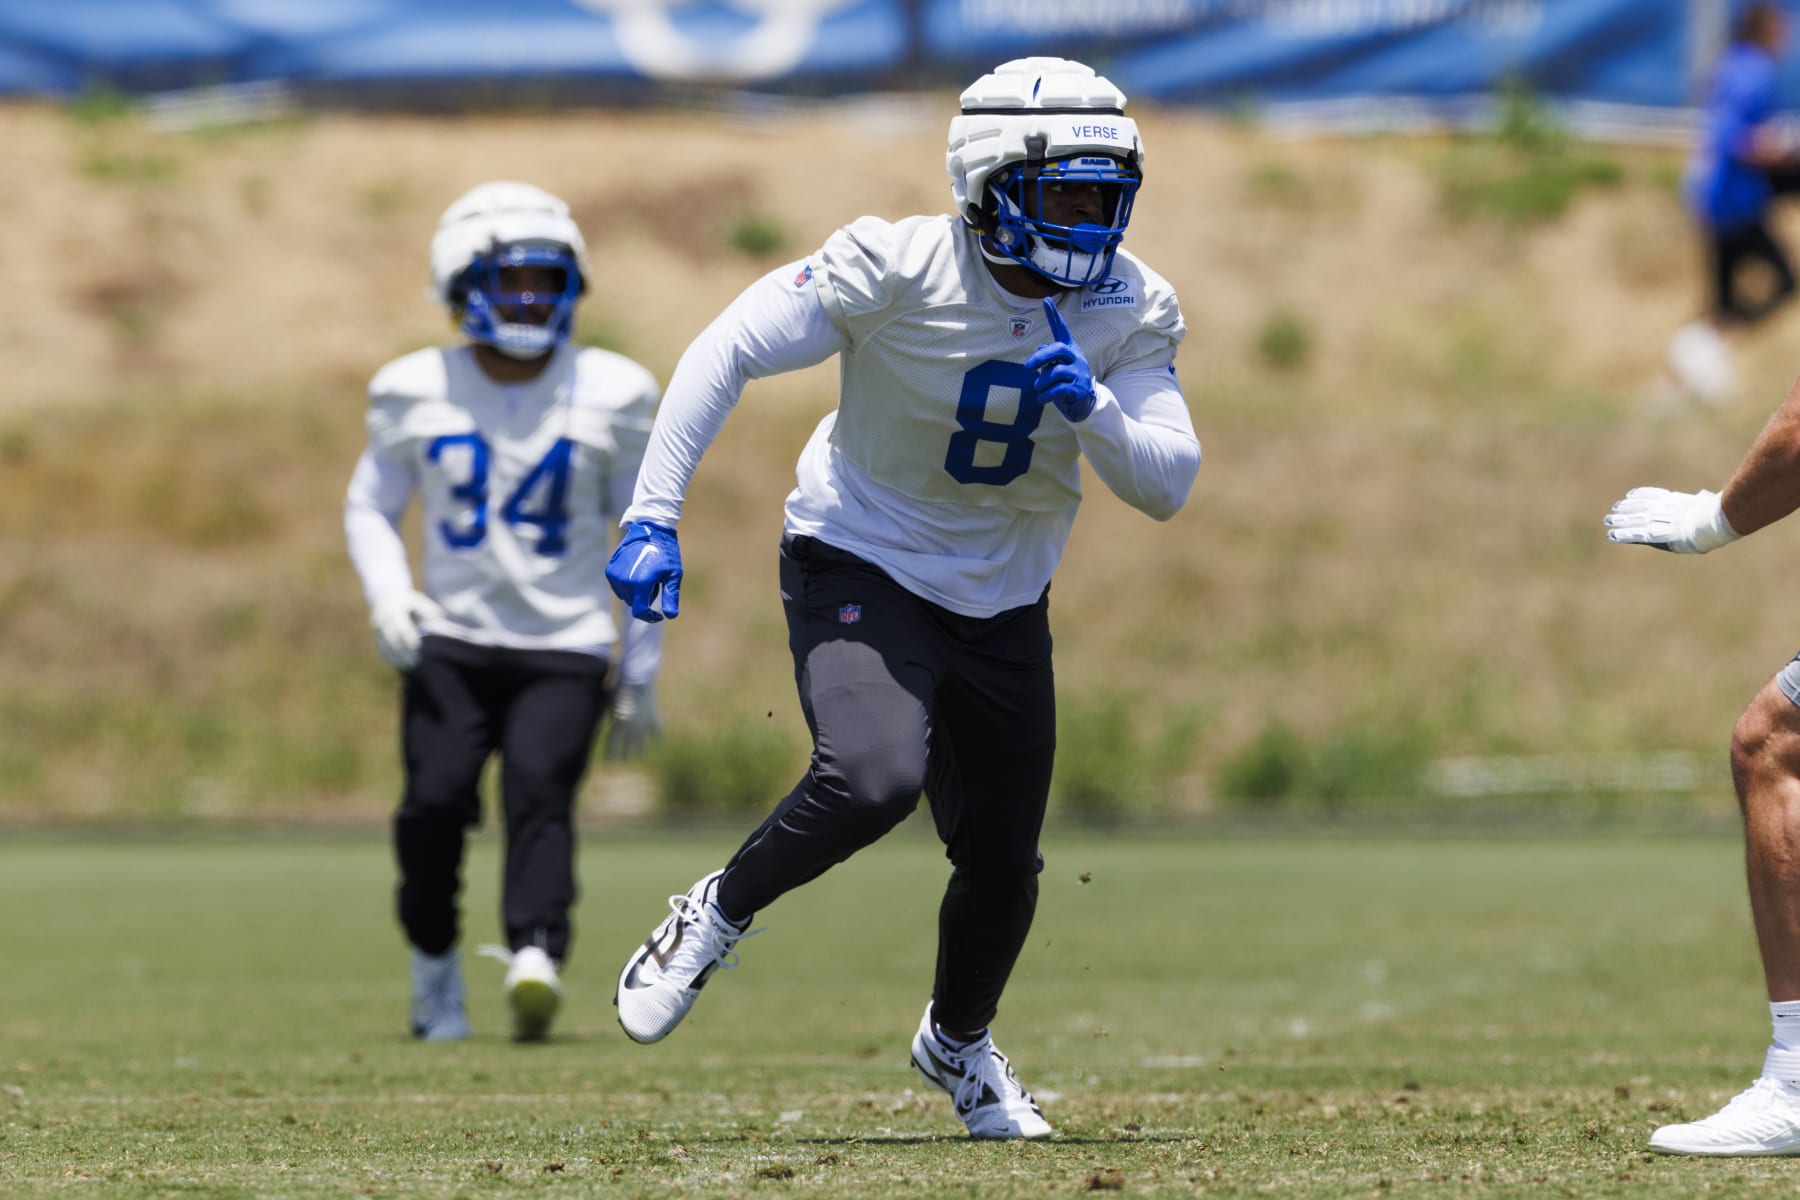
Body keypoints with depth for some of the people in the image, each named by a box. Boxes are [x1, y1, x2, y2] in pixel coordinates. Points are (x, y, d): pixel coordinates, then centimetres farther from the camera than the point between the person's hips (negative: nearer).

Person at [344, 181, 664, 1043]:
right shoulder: (417, 393, 2)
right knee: (435, 801, -14)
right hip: (451, 642, 1)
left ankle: (534, 960, -37)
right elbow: (369, 507, 14)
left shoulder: (611, 397, 1)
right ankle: (435, 972, 6)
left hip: (566, 648, -1)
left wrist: (640, 674, 7)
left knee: (539, 793, -22)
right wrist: (388, 597, -7)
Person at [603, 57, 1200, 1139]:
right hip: (862, 570, -4)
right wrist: (654, 516, -24)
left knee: (1004, 861, 8)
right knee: (874, 778, -30)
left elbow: (1168, 487, -12)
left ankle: (959, 1041, 40)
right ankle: (718, 915, -1)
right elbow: (727, 351, -19)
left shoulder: (1130, 311, -11)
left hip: (1002, 603, 4)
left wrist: (1092, 408, -32)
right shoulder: (898, 268, -23)